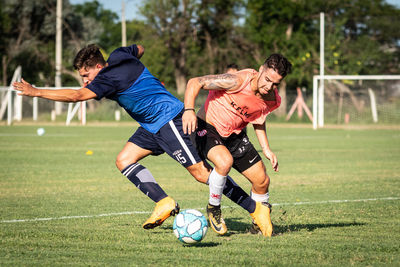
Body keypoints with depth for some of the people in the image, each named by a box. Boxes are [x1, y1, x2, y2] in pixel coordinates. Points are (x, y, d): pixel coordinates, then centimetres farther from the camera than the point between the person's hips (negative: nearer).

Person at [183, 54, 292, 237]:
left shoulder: (273, 101, -8)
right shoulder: (238, 81, -30)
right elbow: (194, 82, -28)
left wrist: (266, 149, 8)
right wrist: (189, 110, -41)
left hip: (235, 135, 6)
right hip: (207, 128, -6)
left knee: (262, 181, 2)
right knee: (225, 161, -35)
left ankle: (260, 221, 32)